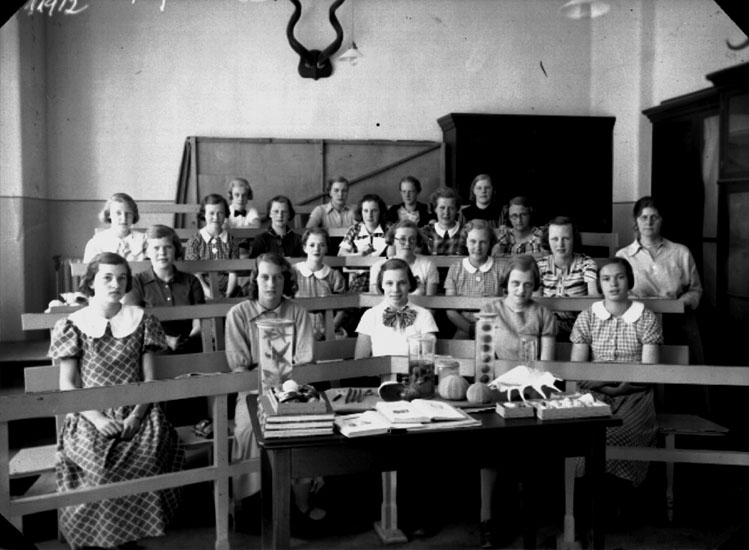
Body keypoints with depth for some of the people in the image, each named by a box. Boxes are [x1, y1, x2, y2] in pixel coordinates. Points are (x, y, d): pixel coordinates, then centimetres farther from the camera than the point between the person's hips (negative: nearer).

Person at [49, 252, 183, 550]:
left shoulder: (141, 319, 9)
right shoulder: (71, 324, 6)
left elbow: (149, 378, 5)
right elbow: (68, 385, 3)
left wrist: (137, 415, -11)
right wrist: (97, 418, -13)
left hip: (136, 412, 1)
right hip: (91, 416, -1)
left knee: (147, 453, -31)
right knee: (96, 458, -32)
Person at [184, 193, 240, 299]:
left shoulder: (232, 242, 10)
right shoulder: (194, 242, 5)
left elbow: (233, 273, 5)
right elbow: (195, 274, 0)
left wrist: (228, 294, -11)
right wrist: (208, 292, -15)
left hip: (227, 291, 3)